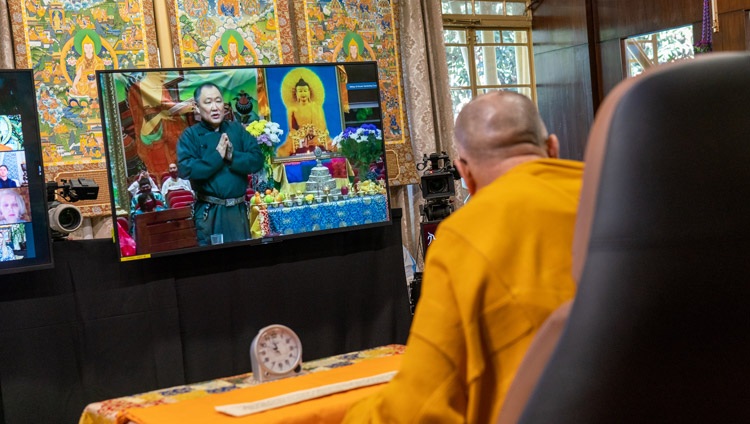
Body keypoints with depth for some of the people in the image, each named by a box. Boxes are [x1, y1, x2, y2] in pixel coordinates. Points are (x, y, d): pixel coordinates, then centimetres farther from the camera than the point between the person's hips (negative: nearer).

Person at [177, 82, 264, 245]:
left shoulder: (237, 129, 7)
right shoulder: (190, 135, -2)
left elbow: (257, 161, -2)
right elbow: (185, 170, -17)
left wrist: (232, 156, -17)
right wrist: (217, 156, -17)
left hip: (238, 209, 3)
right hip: (208, 212, -3)